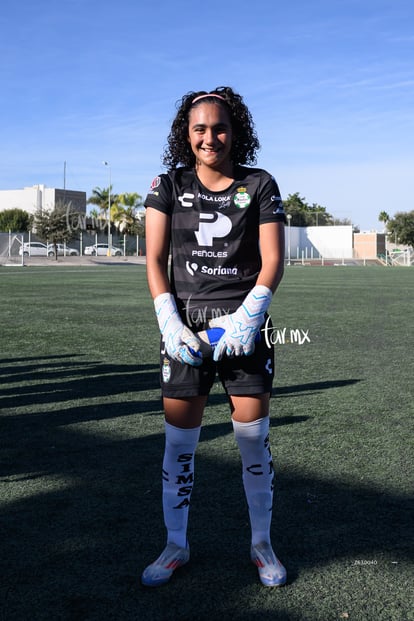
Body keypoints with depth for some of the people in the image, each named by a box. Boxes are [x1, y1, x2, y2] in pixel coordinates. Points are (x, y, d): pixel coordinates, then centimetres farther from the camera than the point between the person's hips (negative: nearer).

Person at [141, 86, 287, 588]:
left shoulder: (259, 185, 3)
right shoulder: (169, 185, 6)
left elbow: (273, 260, -3)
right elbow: (155, 259, 1)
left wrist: (247, 315, -17)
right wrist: (168, 320, -11)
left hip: (245, 324, 0)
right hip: (185, 325, 1)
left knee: (254, 439, 4)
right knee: (178, 441, 4)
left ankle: (261, 544, 24)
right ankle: (175, 546, 22)